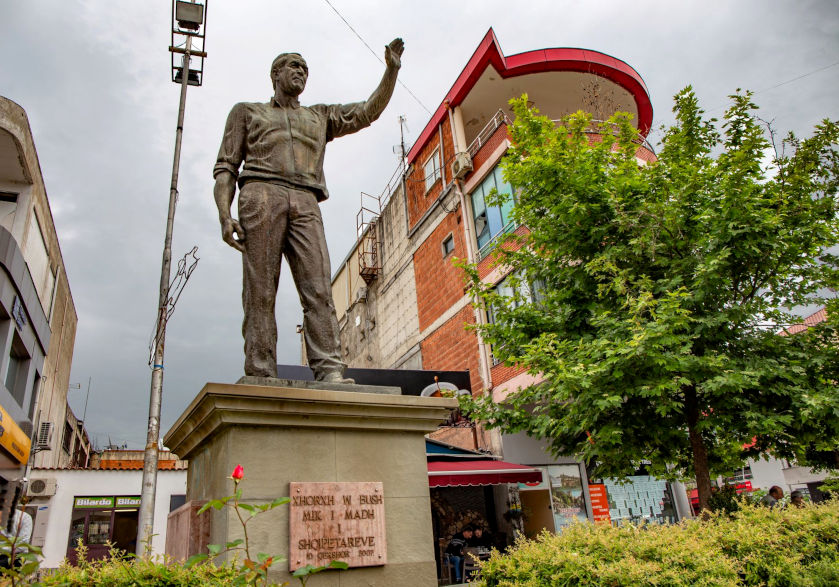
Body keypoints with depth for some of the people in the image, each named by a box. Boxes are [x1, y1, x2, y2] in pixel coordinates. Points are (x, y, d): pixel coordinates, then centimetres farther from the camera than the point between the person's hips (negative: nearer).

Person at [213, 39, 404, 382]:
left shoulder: (320, 116, 34)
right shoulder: (247, 111, 27)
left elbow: (368, 112, 23)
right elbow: (225, 167, 15)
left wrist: (391, 70, 11)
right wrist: (224, 215, -2)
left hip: (306, 204, 2)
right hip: (261, 195, -2)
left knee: (318, 288, -16)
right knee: (260, 292, -12)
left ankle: (329, 370, -25)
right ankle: (260, 376, -16)